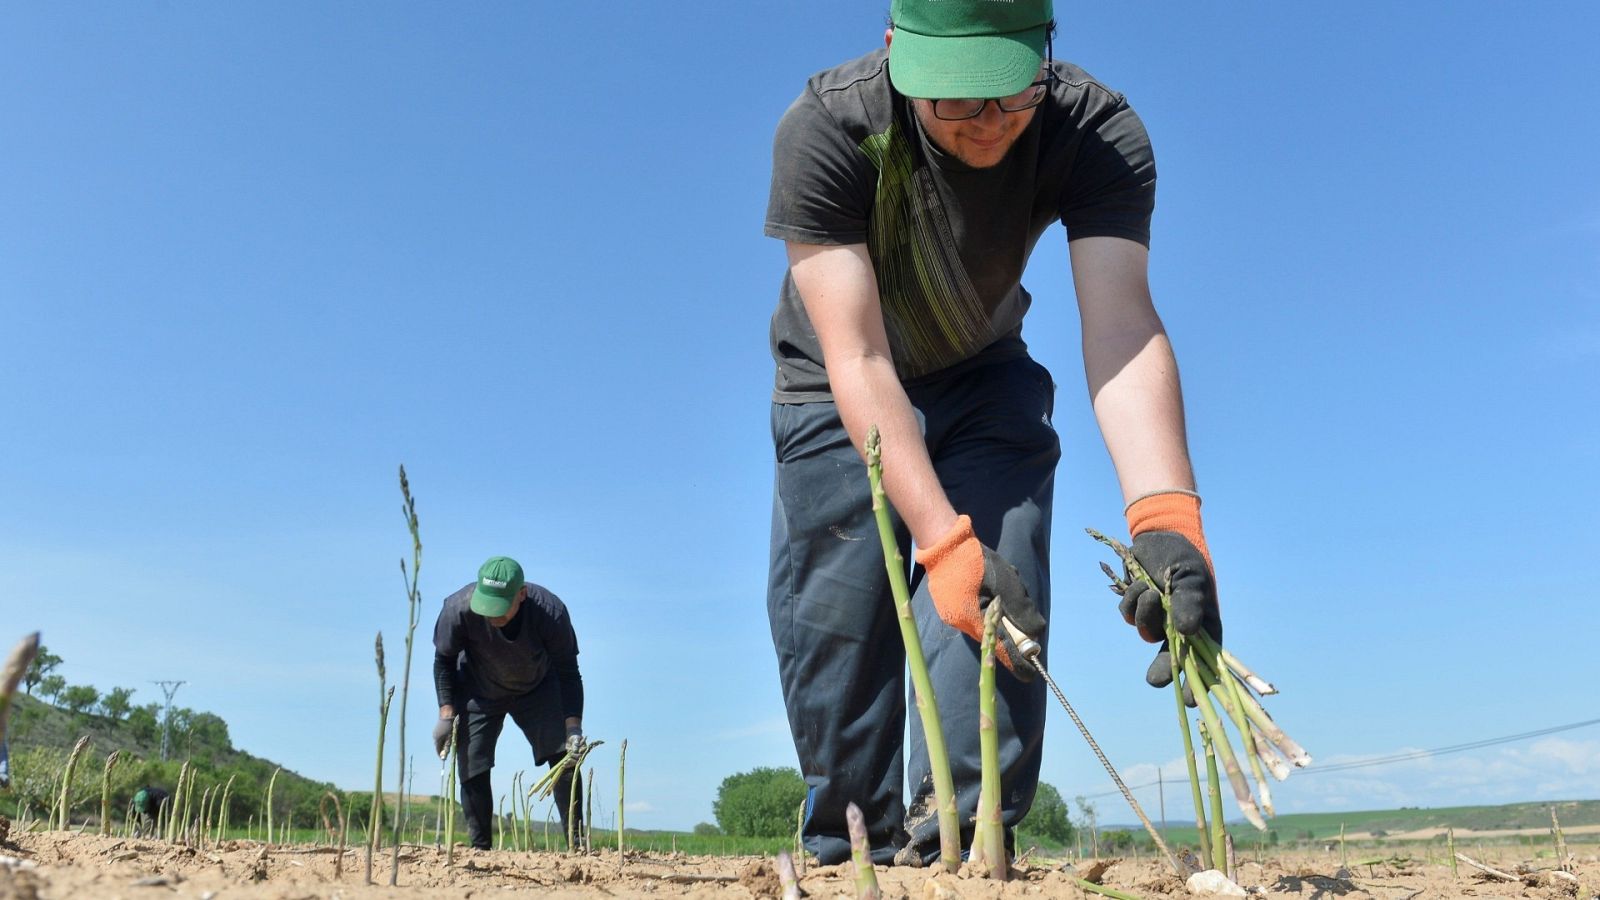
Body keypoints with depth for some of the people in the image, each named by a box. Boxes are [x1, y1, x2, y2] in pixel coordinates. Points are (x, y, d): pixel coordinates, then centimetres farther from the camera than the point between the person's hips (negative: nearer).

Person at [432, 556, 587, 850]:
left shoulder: (551, 612, -33)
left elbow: (567, 672, -21)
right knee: (472, 771, -8)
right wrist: (446, 714, -17)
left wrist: (573, 726, -28)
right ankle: (480, 851, 6)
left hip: (538, 690, 0)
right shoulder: (459, 608, -33)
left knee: (565, 757, -10)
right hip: (477, 693, 0)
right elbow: (444, 660, -13)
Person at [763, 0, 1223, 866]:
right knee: (834, 614, -8)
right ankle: (850, 856, 8)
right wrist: (943, 541, -49)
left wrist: (1165, 517, -56)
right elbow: (858, 360, -38)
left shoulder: (1098, 133, -27)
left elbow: (1121, 328, -39)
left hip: (982, 379, 2)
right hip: (838, 386, -1)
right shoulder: (826, 128, -32)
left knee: (1004, 593, -17)